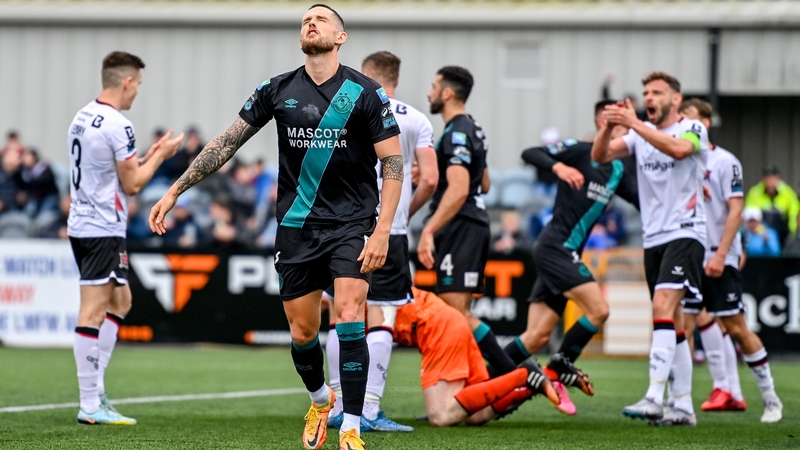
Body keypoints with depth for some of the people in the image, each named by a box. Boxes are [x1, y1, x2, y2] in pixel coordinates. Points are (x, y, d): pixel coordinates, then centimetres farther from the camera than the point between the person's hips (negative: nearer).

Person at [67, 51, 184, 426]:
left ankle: (95, 390, 15)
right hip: (103, 230, -10)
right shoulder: (117, 125, -16)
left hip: (82, 225, 10)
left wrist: (147, 157, 19)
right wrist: (160, 156, 0)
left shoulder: (81, 118, 12)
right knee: (94, 312, -8)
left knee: (120, 301, 18)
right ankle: (90, 406, -6)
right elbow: (131, 185, -12)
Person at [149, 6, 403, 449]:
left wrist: (382, 230, -15)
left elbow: (393, 162, -6)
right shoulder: (277, 90, 2)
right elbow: (227, 142, 6)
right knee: (302, 333, 6)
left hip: (350, 223, -3)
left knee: (348, 317, -18)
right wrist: (175, 191, 3)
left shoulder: (365, 92, -6)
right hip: (296, 226, 3)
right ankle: (319, 401, 37)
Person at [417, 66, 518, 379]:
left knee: (455, 311, -14)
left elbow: (458, 191, -24)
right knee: (458, 312, 9)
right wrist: (432, 176, 28)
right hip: (475, 225, 10)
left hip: (460, 227, -10)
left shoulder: (456, 133, -13)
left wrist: (429, 231, -28)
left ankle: (510, 374, -19)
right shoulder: (473, 130, 18)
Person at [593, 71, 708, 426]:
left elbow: (677, 148, -26)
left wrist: (634, 123, -28)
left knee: (663, 307, -22)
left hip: (685, 233, -7)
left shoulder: (693, 129, -3)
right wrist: (609, 127, -17)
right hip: (653, 237, 7)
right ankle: (684, 406, 12)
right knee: (672, 323, 8)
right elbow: (600, 156, 2)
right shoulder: (641, 135, 13)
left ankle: (655, 398, -30)